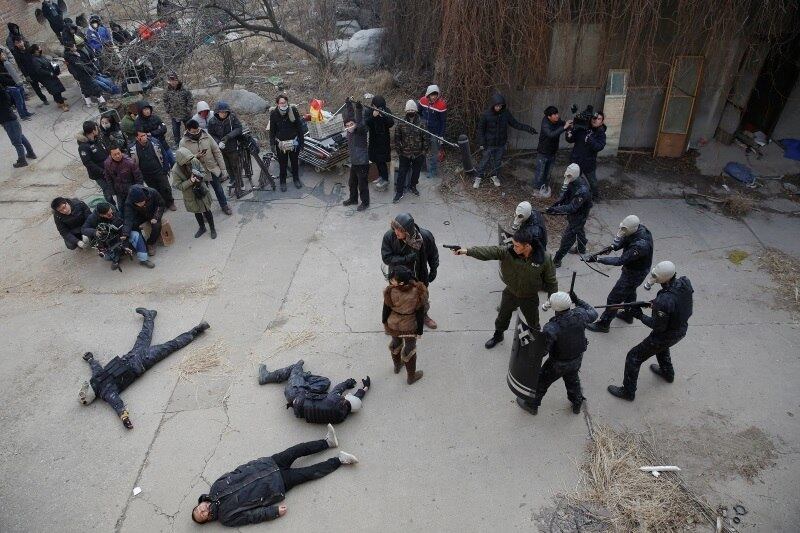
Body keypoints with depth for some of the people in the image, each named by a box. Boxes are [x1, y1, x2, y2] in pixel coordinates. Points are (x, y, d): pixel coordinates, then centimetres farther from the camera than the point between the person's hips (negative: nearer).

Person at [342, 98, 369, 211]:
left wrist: (359, 107, -45)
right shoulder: (349, 132, 2)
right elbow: (349, 115, 7)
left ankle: (365, 202, 20)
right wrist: (348, 103, 5)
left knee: (362, 184, 4)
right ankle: (353, 199, 40)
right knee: (352, 183, 21)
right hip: (353, 162, 8)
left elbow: (360, 123, -34)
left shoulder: (361, 131, -14)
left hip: (362, 162, -7)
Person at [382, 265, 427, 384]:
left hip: (393, 325, 2)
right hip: (410, 327, -2)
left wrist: (384, 322, 9)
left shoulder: (390, 291, -29)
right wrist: (419, 330, -2)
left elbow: (386, 309, -11)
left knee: (396, 343, 30)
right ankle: (411, 377, 39)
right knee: (410, 348, 20)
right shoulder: (418, 292, -30)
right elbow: (420, 314, -18)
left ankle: (397, 366, 57)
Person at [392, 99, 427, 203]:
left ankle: (413, 186, 41)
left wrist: (424, 150, -1)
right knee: (402, 173, 2)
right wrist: (398, 151, 1)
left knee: (416, 172, 17)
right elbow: (397, 139, 2)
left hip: (418, 155, 1)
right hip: (404, 154, -1)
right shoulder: (401, 124, -6)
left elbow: (425, 138, 1)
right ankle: (399, 192, 13)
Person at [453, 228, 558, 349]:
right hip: (510, 293, 2)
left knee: (533, 324, 20)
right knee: (502, 316, 26)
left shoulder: (544, 258, -27)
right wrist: (467, 251, -49)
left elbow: (551, 281, -14)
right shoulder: (508, 251, -25)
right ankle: (498, 335, 56)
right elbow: (490, 251, -35)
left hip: (529, 298, -2)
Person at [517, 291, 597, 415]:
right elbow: (593, 314, 0)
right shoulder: (579, 315, -23)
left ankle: (532, 405, 43)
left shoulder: (551, 329, -38)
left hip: (558, 364, -5)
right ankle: (577, 404, 55)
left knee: (542, 381, 21)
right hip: (577, 358, 5)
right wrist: (578, 301, 5)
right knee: (573, 379, 34)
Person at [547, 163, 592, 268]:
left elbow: (571, 208, -37)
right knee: (579, 230, 32)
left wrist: (555, 210, -43)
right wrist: (557, 203, -20)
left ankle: (557, 261, 11)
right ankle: (581, 249, 58)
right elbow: (565, 195, -1)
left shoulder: (582, 190, -38)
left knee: (567, 238, -1)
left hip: (578, 216, -9)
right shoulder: (572, 182, -12)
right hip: (573, 213, 9)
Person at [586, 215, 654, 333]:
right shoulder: (640, 228, -15)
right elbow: (624, 240, 0)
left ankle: (603, 324, 21)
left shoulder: (640, 245, -41)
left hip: (634, 274, -9)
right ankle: (628, 315, 56)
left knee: (613, 299, 4)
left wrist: (598, 259, -39)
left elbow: (620, 261, -38)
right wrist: (613, 246, -21)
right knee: (630, 292, 32)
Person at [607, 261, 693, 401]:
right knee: (662, 346, 40)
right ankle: (668, 373, 63)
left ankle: (628, 392, 22)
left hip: (666, 335, -8)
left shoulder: (664, 301, -40)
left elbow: (658, 326, -25)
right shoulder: (685, 282, -17)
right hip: (681, 330, 8)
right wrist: (656, 304, -4)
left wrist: (640, 316, -15)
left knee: (633, 357, 8)